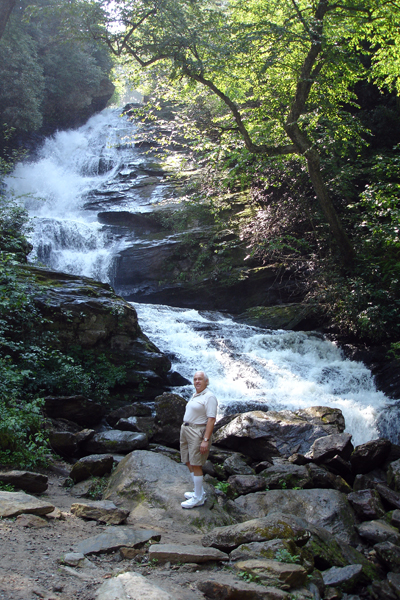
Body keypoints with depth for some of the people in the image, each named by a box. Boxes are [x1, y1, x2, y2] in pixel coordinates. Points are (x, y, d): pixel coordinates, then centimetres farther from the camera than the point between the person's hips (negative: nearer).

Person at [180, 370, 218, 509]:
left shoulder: (209, 397, -13)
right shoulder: (195, 395, 15)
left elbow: (211, 419, -19)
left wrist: (206, 440, -24)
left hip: (197, 432, -9)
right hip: (185, 430, 9)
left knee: (195, 465, -6)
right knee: (188, 463, 13)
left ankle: (198, 498, 3)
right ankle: (199, 491, 26)